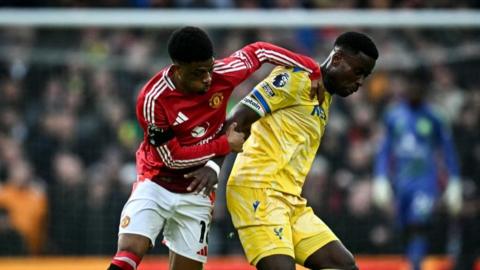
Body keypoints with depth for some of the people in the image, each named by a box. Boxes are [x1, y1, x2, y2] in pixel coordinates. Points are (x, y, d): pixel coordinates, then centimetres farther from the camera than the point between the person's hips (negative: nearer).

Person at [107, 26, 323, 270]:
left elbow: (259, 51, 4)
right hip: (155, 184, -3)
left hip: (196, 193, 3)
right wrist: (225, 145, -12)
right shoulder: (153, 99, -23)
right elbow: (171, 157, -16)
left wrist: (314, 72, 3)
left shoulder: (221, 75, -14)